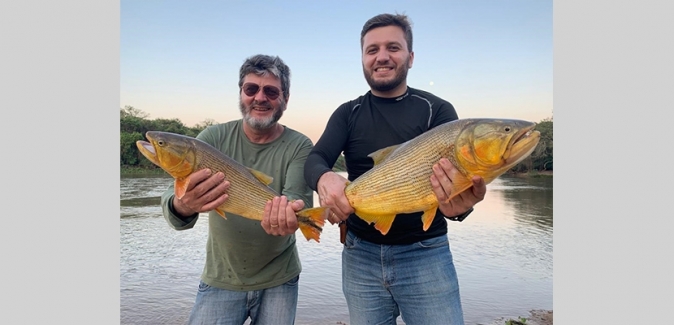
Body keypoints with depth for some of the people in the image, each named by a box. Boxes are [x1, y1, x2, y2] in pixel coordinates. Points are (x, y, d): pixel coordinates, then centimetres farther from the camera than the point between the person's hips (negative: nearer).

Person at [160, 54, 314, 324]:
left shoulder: (299, 146, -10)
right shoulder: (214, 137, -8)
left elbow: (299, 199, -22)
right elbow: (173, 197, -18)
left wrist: (288, 214, -45)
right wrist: (183, 206, -41)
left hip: (278, 281, 0)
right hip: (220, 280, 1)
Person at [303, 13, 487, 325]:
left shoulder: (437, 110, -3)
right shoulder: (347, 113, 4)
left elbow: (453, 172, -13)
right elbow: (315, 159, -9)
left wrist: (458, 202, -38)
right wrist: (325, 179, -33)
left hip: (426, 255, -2)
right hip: (360, 255, 2)